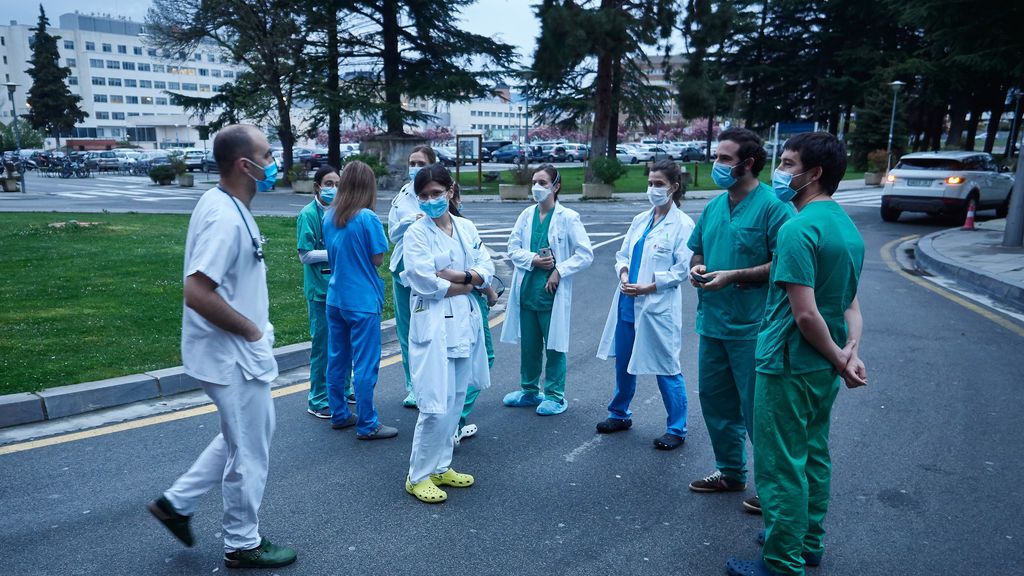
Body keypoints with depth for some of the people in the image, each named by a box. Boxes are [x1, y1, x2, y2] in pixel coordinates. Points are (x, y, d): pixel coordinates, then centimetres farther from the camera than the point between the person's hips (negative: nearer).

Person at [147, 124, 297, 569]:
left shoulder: (224, 204, 6)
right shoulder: (226, 218, -25)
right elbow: (197, 293, -31)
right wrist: (251, 330, -18)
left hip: (235, 350, 10)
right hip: (234, 355, -10)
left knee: (247, 437, 26)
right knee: (249, 452, 8)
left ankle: (177, 502, 34)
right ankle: (243, 545, 28)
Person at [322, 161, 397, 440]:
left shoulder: (329, 216, 4)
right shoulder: (368, 219, -16)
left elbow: (331, 254, 13)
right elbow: (378, 259, -10)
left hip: (335, 298, 7)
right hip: (363, 301, -7)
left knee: (337, 360, 16)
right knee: (365, 364, 1)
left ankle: (339, 414, 29)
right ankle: (367, 425, 9)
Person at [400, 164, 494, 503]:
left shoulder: (467, 229, 9)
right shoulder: (416, 233, -6)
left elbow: (486, 271, 3)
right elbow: (425, 282, -16)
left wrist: (455, 275, -13)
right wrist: (468, 284, -7)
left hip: (465, 321, 6)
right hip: (433, 322, -6)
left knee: (455, 401, 12)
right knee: (436, 405, -7)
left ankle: (441, 467, 27)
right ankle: (419, 476, 11)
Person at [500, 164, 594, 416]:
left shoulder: (568, 217, -6)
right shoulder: (527, 215, 7)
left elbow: (585, 254, -8)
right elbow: (513, 248, 5)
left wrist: (559, 271, -15)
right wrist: (533, 260, -12)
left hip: (552, 291, -5)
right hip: (526, 289, 5)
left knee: (554, 345, 5)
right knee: (528, 344, 15)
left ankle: (555, 395, 18)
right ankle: (529, 390, 31)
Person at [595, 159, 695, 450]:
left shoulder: (682, 224, -8)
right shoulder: (640, 219, 10)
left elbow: (682, 268, -12)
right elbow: (623, 254, 13)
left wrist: (647, 288, -17)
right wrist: (623, 275, -8)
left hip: (658, 306, -6)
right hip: (627, 303, 7)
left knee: (666, 369, 3)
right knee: (623, 362, 18)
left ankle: (677, 429, 18)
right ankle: (620, 414, 37)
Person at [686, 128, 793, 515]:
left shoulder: (772, 207, -12)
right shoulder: (714, 206, 11)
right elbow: (697, 249, 22)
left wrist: (734, 276, -21)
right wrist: (696, 267, 1)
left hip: (751, 328, -8)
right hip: (711, 323, 8)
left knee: (756, 410, 2)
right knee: (715, 401, 17)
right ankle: (730, 472, 36)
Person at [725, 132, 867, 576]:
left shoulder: (797, 229, -21)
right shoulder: (848, 227, 9)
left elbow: (806, 314, -24)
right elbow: (850, 305, 8)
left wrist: (839, 359, -11)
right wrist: (851, 352, -5)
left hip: (789, 366, -9)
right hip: (824, 369, 9)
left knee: (781, 468, 4)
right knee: (814, 457, 21)